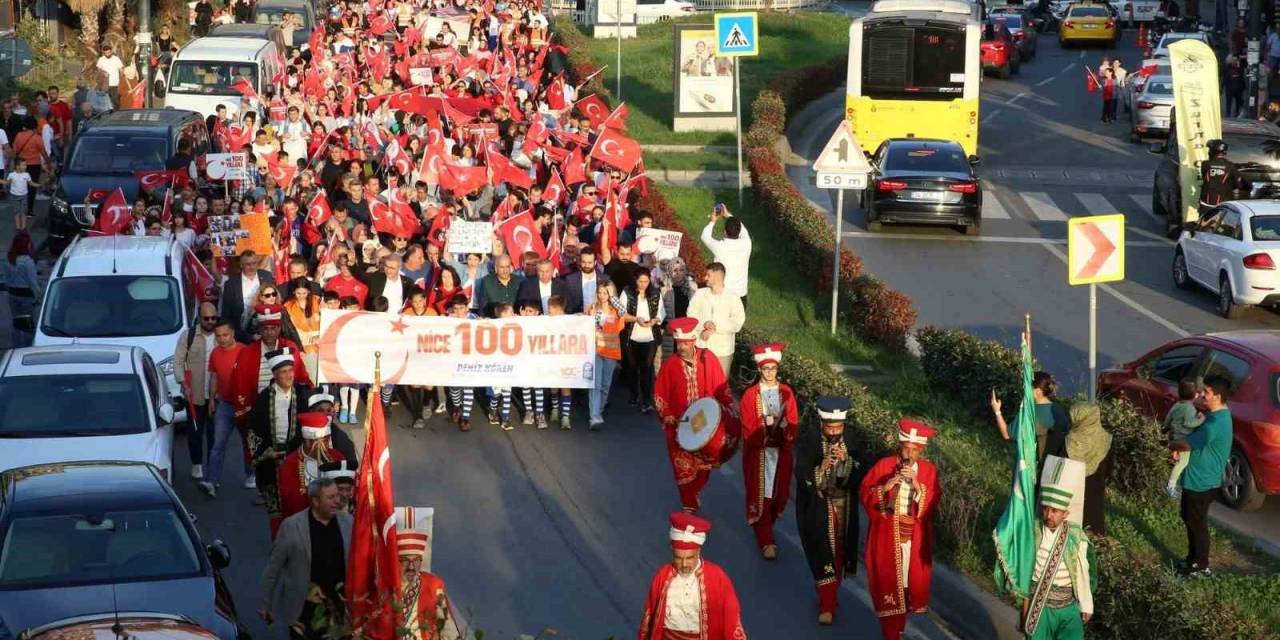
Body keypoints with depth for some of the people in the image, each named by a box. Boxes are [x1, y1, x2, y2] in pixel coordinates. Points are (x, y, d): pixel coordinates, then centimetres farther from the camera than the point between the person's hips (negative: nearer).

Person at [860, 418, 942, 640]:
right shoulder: (883, 466, -4)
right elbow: (865, 495, -7)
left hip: (915, 539, 1)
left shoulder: (929, 471, -1)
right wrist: (886, 486, -23)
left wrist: (917, 484, -24)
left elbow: (932, 504, -11)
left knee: (911, 582, 11)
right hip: (886, 537, -1)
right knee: (888, 584, 0)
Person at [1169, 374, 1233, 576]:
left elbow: (1187, 444, -31)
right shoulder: (1218, 415, 5)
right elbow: (1196, 439, 15)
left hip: (1201, 482, -10)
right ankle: (1193, 559, 34)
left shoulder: (1216, 423, -29)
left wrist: (1172, 445, -9)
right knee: (1190, 519, 21)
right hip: (1198, 478, 10)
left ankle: (1200, 566, 17)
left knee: (1197, 523, 4)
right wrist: (1180, 444, -4)